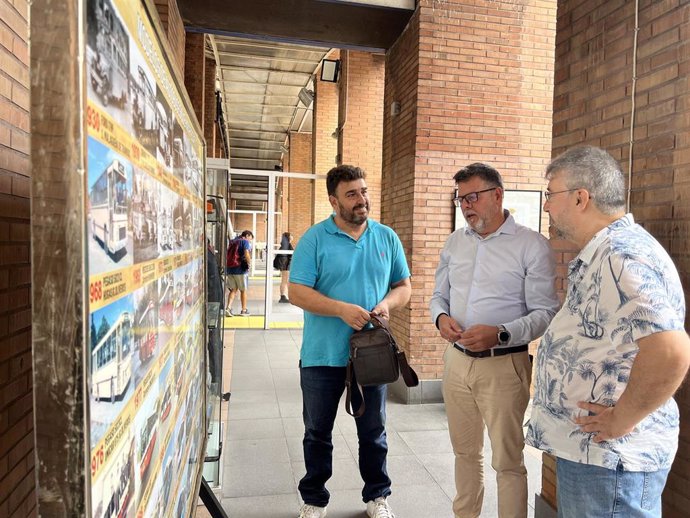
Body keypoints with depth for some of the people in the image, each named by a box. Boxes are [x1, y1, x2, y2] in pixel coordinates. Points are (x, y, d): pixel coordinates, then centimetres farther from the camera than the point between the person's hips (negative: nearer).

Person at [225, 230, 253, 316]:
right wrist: (249, 263, -10)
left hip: (230, 269, 6)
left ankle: (228, 307, -5)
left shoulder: (232, 242, 15)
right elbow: (246, 254, -24)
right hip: (241, 270, -6)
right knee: (243, 290, 9)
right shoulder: (245, 242, -8)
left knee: (233, 290, 12)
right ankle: (244, 310, 18)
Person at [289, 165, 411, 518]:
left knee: (374, 432, 17)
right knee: (318, 433, 15)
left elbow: (404, 286, 9)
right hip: (322, 356, -2)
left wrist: (387, 303, -13)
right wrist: (342, 309, -24)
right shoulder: (314, 239, -7)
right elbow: (297, 292, -13)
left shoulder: (387, 237, 3)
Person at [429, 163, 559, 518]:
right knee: (465, 452, 21)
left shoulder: (532, 245, -9)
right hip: (456, 360, 5)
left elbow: (545, 313, -11)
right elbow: (439, 295, 14)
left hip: (503, 365, -5)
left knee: (507, 461, 7)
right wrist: (441, 317, -8)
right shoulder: (455, 241, 8)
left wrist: (500, 334, -26)